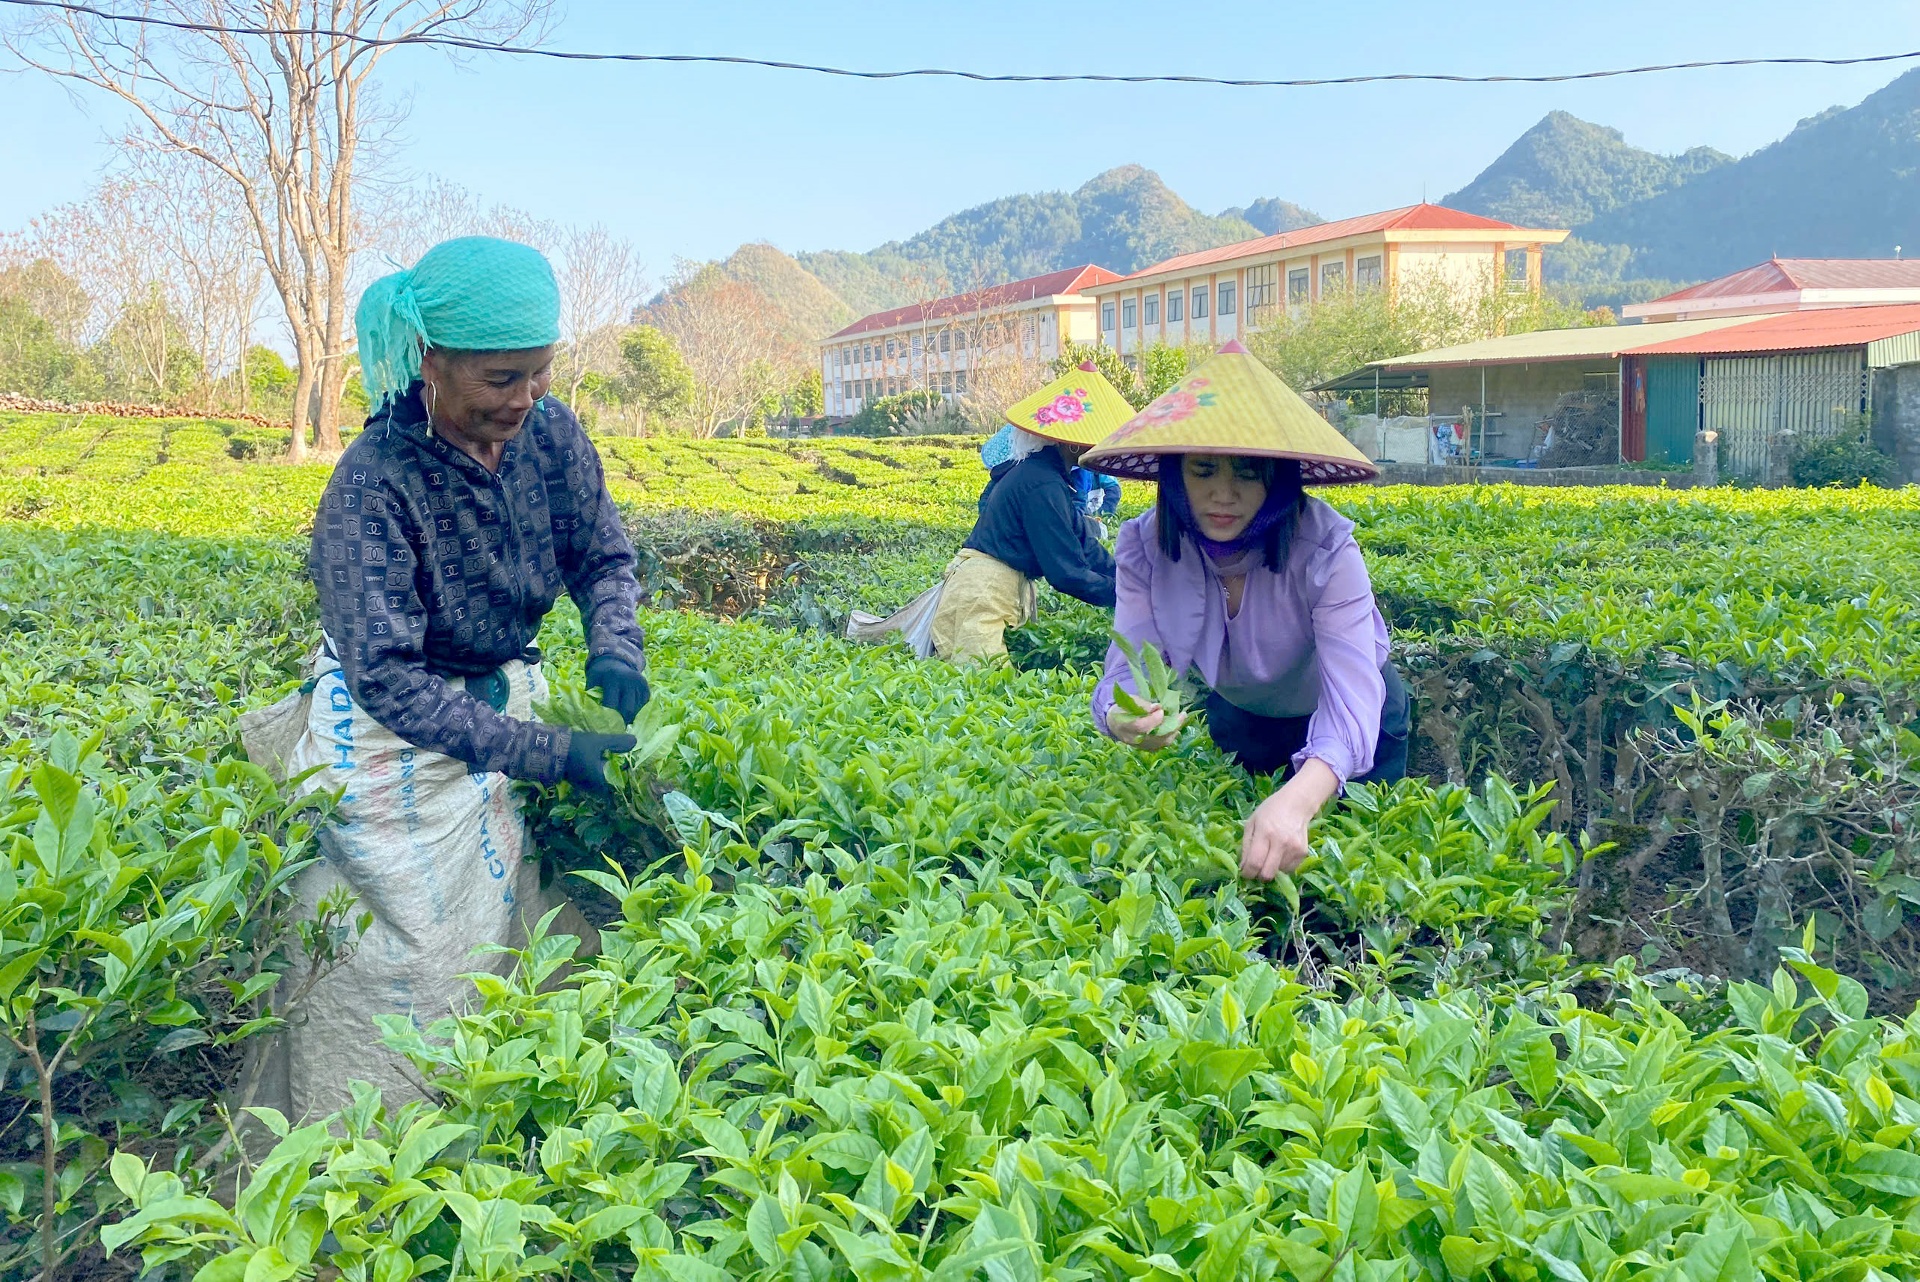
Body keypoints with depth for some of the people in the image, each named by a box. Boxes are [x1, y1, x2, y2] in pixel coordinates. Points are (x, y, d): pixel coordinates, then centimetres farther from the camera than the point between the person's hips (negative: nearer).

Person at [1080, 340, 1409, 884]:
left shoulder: (1324, 552, -38)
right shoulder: (1145, 549, -26)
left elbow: (1351, 706, -48)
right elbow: (1130, 668, -31)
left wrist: (1296, 801, -70)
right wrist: (1122, 717, -58)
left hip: (1337, 722, -3)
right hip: (1238, 715, 3)